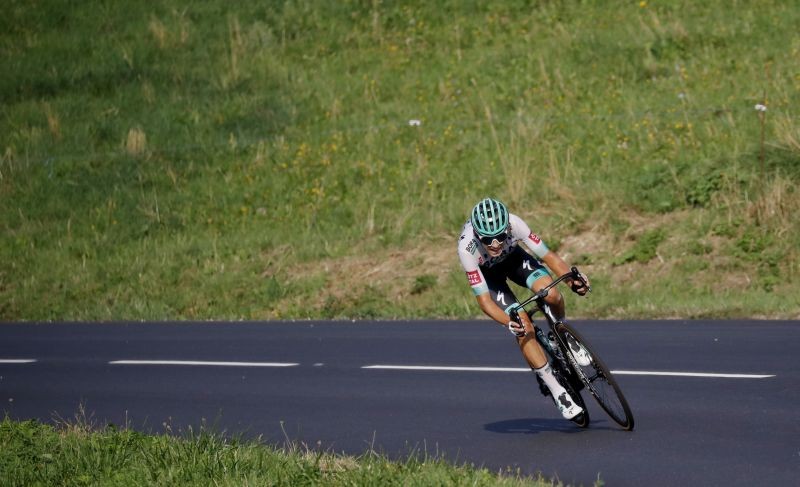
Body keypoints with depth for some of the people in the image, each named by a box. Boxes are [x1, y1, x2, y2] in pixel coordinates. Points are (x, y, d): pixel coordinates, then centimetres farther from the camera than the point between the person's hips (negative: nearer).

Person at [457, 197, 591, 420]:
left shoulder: (514, 224, -35)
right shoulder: (467, 248, -39)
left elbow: (548, 255, -27)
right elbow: (483, 299, -35)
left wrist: (572, 279, -43)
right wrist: (509, 323, -50)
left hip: (513, 256, 2)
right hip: (487, 272, -2)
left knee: (551, 294, -26)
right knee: (524, 328, -18)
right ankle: (558, 393, -8)